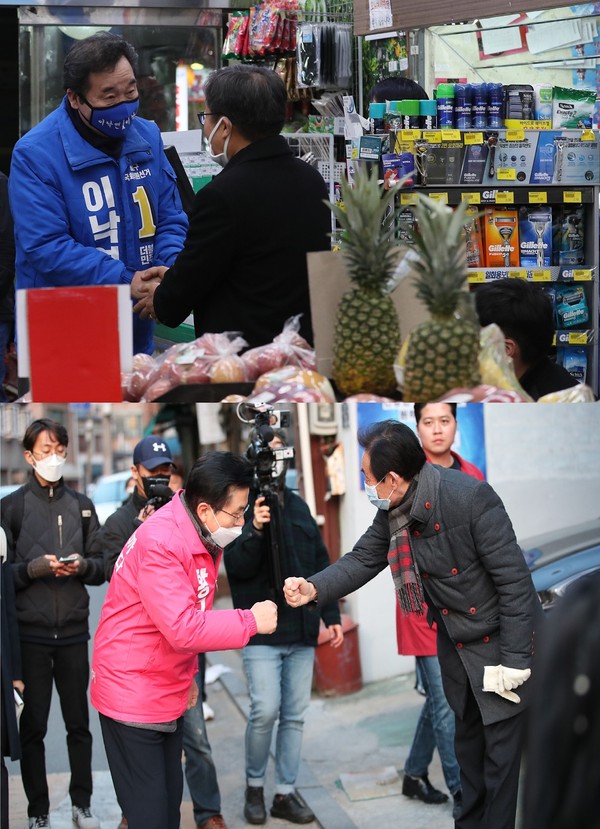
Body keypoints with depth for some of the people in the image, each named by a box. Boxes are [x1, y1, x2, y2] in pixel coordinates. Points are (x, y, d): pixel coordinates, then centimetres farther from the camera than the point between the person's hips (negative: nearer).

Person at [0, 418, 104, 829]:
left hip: (73, 630, 3)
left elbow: (103, 567, 10)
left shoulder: (82, 505, 10)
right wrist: (34, 568, -18)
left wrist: (83, 565, -10)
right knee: (33, 725, 3)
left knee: (79, 722, 8)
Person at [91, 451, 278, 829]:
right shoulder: (159, 543, -25)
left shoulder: (205, 538, 5)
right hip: (133, 695, -9)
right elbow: (183, 628, -31)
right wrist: (251, 621, -23)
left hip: (169, 694, 9)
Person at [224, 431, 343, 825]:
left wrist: (332, 615, 12)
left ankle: (286, 793, 16)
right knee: (266, 711, -12)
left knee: (295, 716, 7)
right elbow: (237, 567, -12)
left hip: (302, 632, 5)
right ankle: (254, 784, 10)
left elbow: (321, 563, 16)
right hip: (262, 631, -5)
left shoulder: (299, 507, 13)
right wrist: (255, 531, -28)